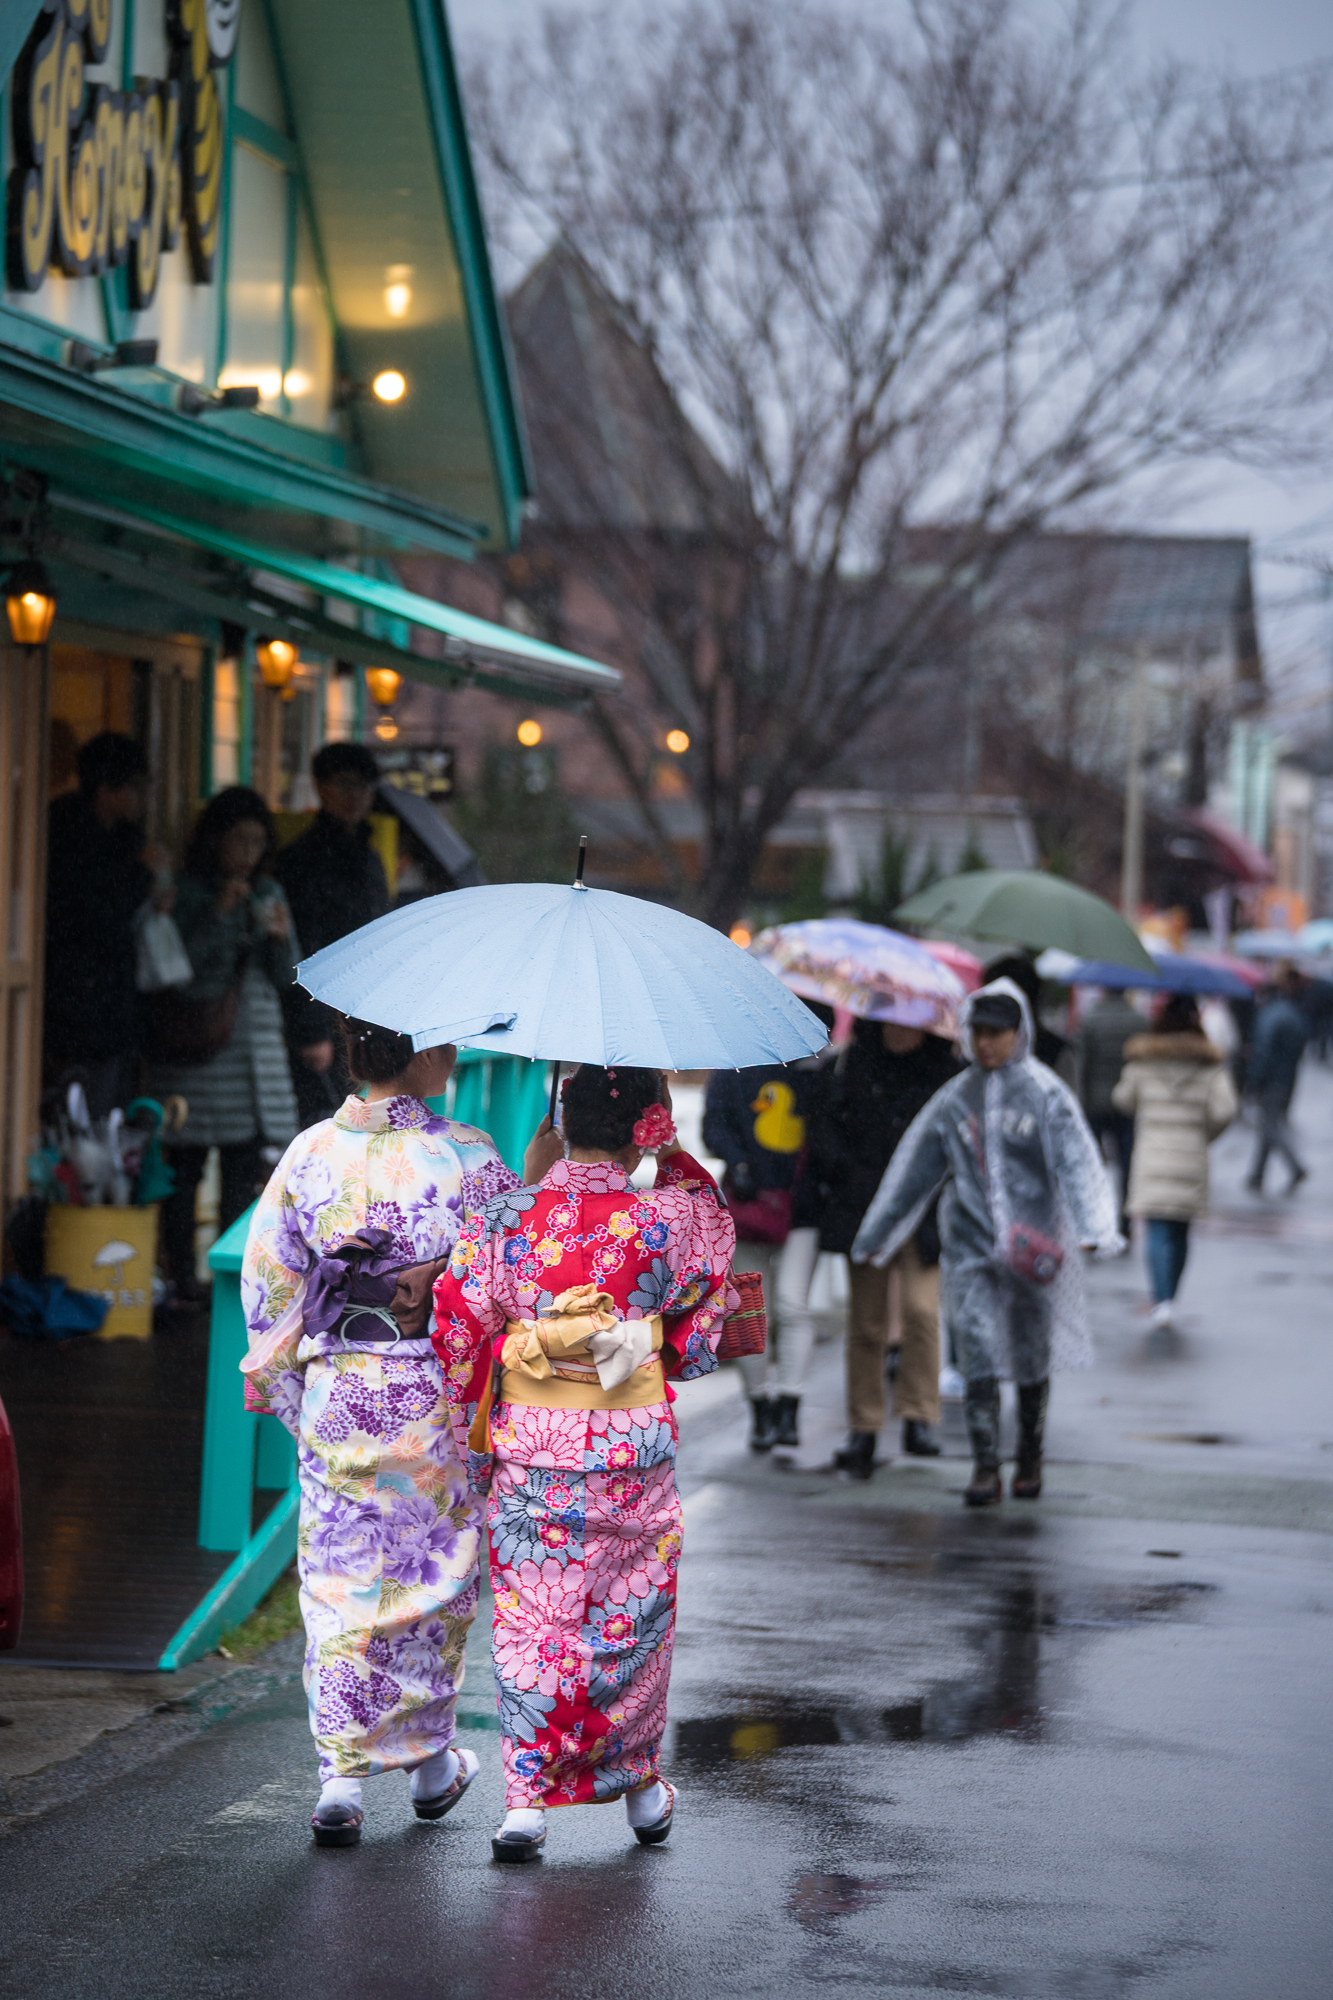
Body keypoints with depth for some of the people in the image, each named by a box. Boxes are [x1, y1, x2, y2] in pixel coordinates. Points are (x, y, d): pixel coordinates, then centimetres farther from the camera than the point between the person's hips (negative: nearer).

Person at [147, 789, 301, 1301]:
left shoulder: (267, 894, 13)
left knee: (244, 1172, 1)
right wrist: (217, 913, -15)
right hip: (193, 1047, -4)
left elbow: (285, 979, 12)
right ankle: (182, 1281, 1)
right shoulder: (183, 892, -1)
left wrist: (280, 938, -8)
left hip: (255, 1046, 4)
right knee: (184, 1167, -4)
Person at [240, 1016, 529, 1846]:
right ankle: (430, 1761, 27)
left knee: (340, 1582, 6)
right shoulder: (466, 1157, -12)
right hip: (439, 1401, -1)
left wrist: (290, 1393, 14)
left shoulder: (310, 1155, -3)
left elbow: (268, 1287, 3)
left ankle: (342, 1773, -2)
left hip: (337, 1398, 1)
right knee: (435, 1574, 15)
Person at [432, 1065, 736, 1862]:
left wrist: (469, 1438, 12)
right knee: (632, 1614, 15)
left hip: (529, 1447, 0)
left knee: (531, 1618, 6)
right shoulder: (664, 1221, -11)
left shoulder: (506, 1220, -8)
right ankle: (640, 1783, 28)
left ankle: (529, 1796, -1)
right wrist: (678, 1164, 16)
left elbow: (459, 1331, -2)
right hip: (634, 1448, 0)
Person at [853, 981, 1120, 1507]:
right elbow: (913, 1169, 16)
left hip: (1030, 1245, -2)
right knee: (978, 1355, -8)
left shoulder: (1043, 1093, -2)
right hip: (969, 1243, 2)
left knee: (1031, 1359, 8)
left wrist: (1097, 1227, -26)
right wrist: (873, 1236, 20)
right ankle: (985, 1468, -8)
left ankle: (1030, 1459, 25)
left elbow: (1077, 1162, -11)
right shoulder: (954, 1099, 8)